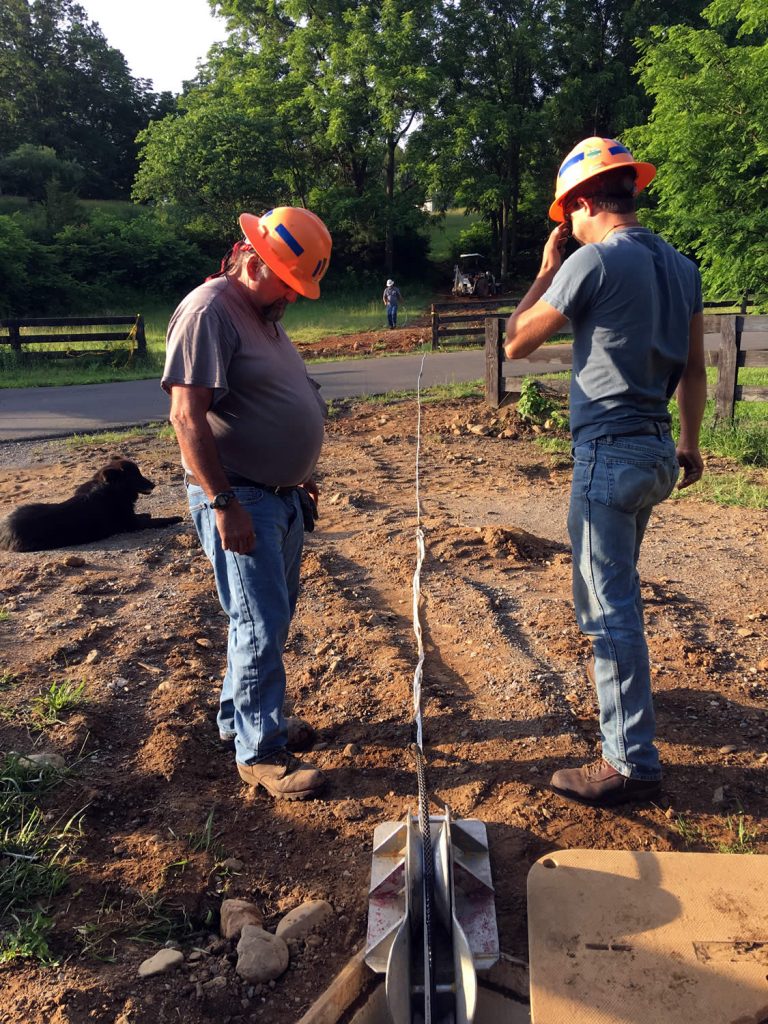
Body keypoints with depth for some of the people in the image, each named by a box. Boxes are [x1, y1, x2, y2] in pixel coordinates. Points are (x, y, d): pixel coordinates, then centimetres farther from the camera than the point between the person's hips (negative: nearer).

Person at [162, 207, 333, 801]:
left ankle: (241, 716, 34)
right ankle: (260, 752, 11)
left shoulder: (265, 315, 14)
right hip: (239, 499, -9)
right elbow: (188, 416, -22)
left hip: (282, 496, 10)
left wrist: (300, 476, 23)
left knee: (271, 618, 17)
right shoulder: (209, 312, -16)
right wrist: (223, 503, -23)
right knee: (262, 626, -3)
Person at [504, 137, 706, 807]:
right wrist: (690, 444, 23)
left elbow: (517, 344, -6)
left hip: (609, 452, -8)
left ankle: (633, 763, 2)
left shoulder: (593, 261, -13)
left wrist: (548, 269, 4)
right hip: (658, 451, 9)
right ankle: (621, 683, 47)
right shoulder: (681, 266, 10)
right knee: (613, 587, 26)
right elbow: (694, 368, 15)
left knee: (610, 607, -4)